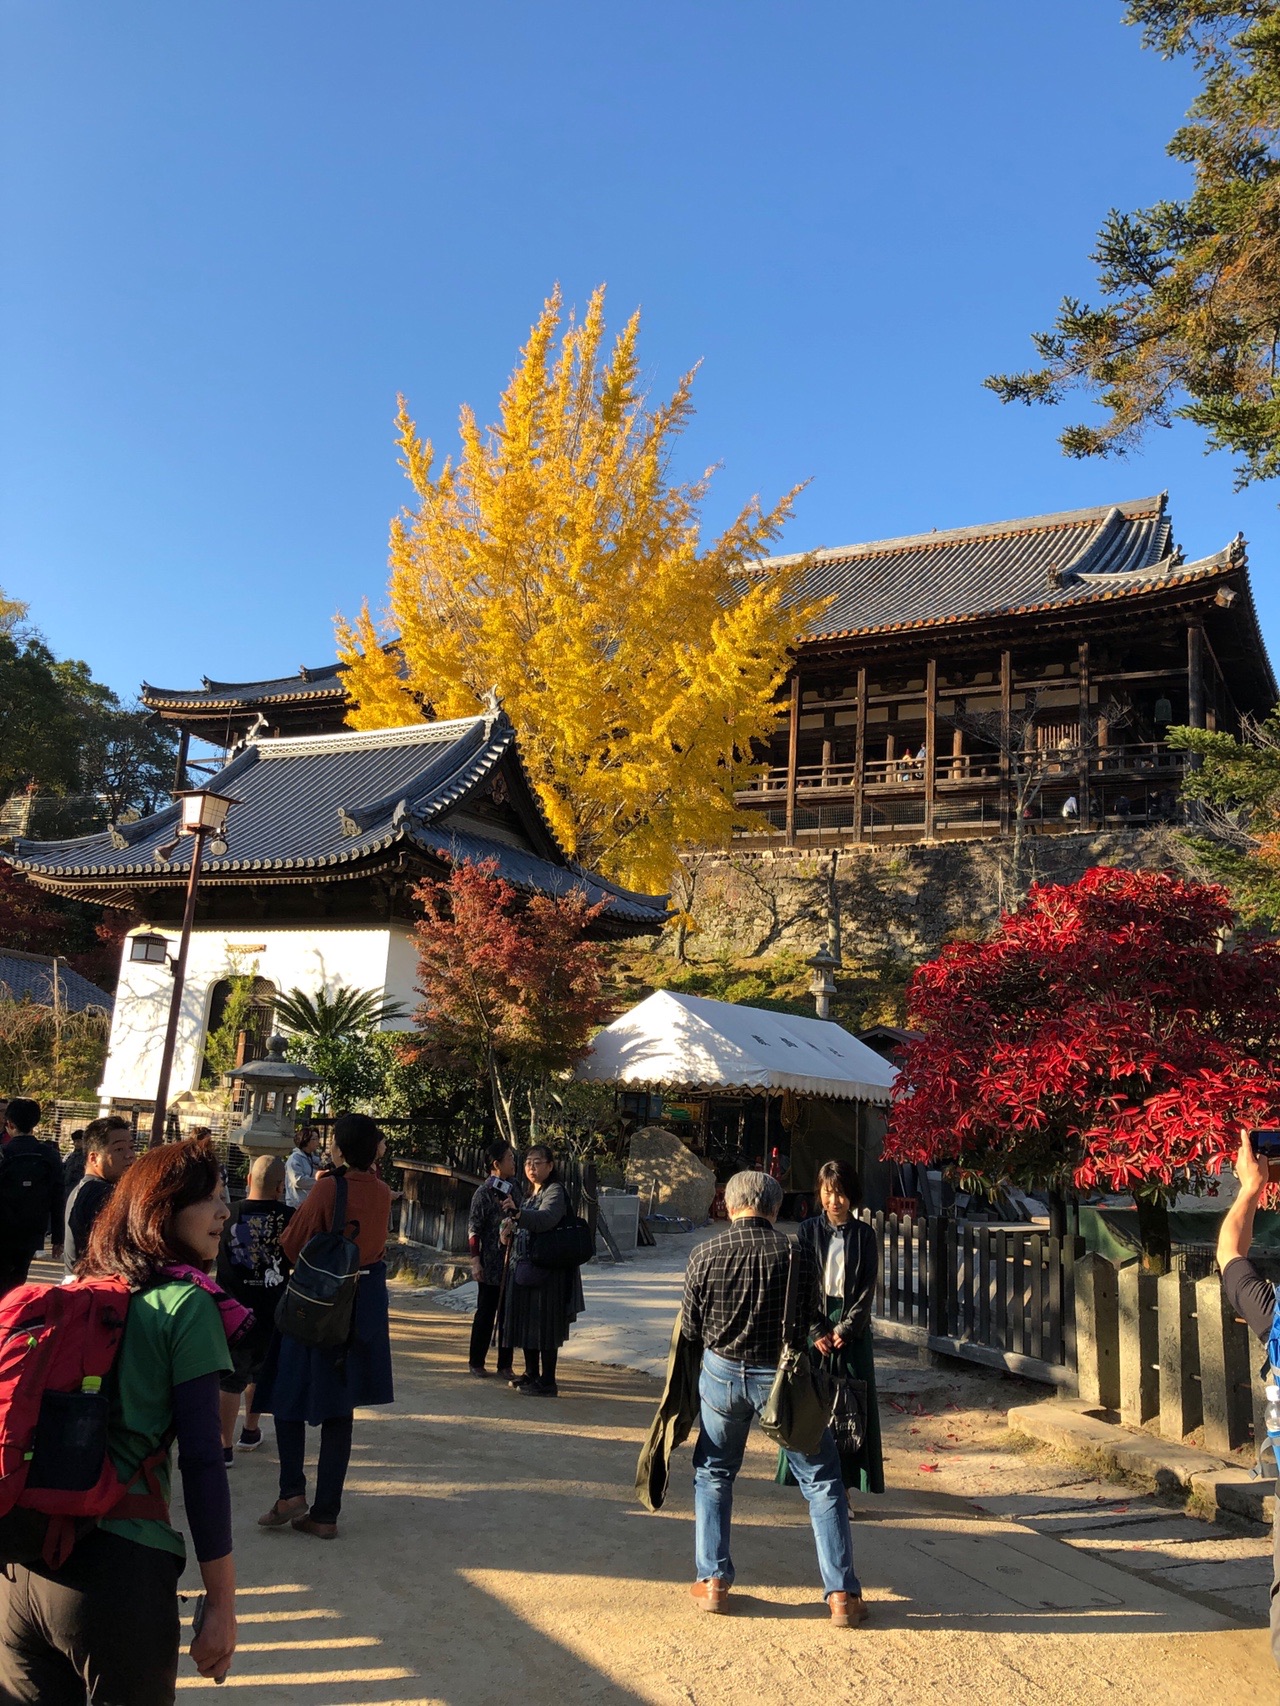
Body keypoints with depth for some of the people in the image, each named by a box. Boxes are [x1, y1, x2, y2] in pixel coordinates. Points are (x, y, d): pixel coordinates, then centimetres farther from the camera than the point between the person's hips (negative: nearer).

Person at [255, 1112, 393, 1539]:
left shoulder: (326, 1188, -16)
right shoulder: (382, 1194, -1)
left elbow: (291, 1245, -7)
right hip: (363, 1306, 5)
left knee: (290, 1398, 13)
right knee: (338, 1409, 10)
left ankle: (292, 1492, 0)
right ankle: (326, 1512, 13)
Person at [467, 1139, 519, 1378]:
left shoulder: (512, 1191, 9)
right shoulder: (484, 1193, -8)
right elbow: (473, 1229, -9)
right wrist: (475, 1262, -12)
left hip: (512, 1263, 5)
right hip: (491, 1266, -5)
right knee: (486, 1313, 4)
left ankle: (505, 1364, 17)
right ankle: (476, 1362, 17)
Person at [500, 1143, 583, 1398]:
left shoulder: (555, 1191, -13)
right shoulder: (531, 1193, 16)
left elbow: (545, 1218, -32)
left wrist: (517, 1213, -48)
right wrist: (512, 1227, 1)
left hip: (545, 1270, -9)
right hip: (524, 1267, 9)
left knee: (544, 1324, -4)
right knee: (526, 1321, 15)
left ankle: (547, 1383, 2)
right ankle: (531, 1374, 27)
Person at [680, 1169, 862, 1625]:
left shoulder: (704, 1254, -8)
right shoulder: (796, 1254, -12)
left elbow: (689, 1329, 0)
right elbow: (812, 1326, -5)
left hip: (722, 1373, 2)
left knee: (713, 1474, 21)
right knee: (822, 1481, 11)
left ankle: (712, 1581, 20)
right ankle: (841, 1593, 11)